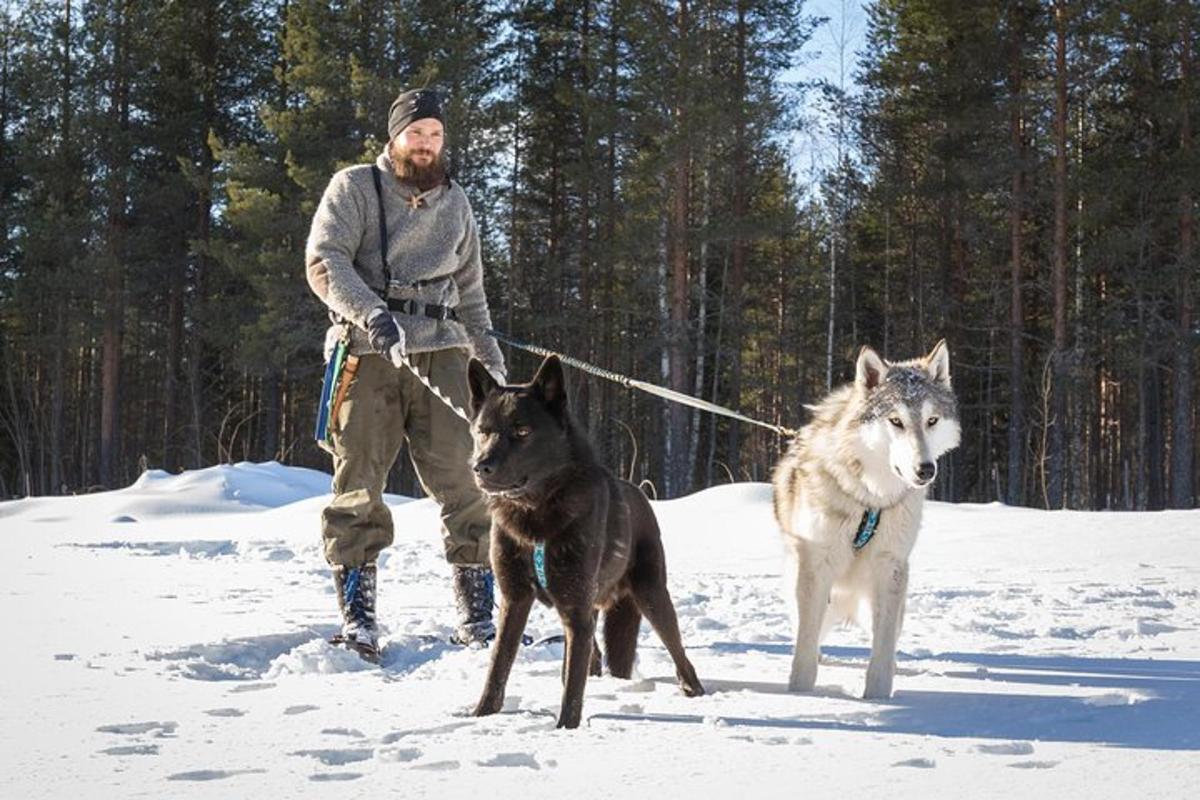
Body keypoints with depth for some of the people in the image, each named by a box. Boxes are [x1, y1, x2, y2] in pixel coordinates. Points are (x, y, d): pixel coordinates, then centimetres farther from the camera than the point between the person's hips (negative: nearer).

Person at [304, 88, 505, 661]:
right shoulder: (355, 188, 7)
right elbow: (324, 261, -6)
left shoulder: (454, 202, 22)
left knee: (463, 480, -4)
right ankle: (356, 615, 1)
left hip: (441, 353, 3)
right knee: (359, 483, -4)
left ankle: (476, 613, 0)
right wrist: (374, 314, -21)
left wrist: (491, 358, 25)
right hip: (370, 354, -3)